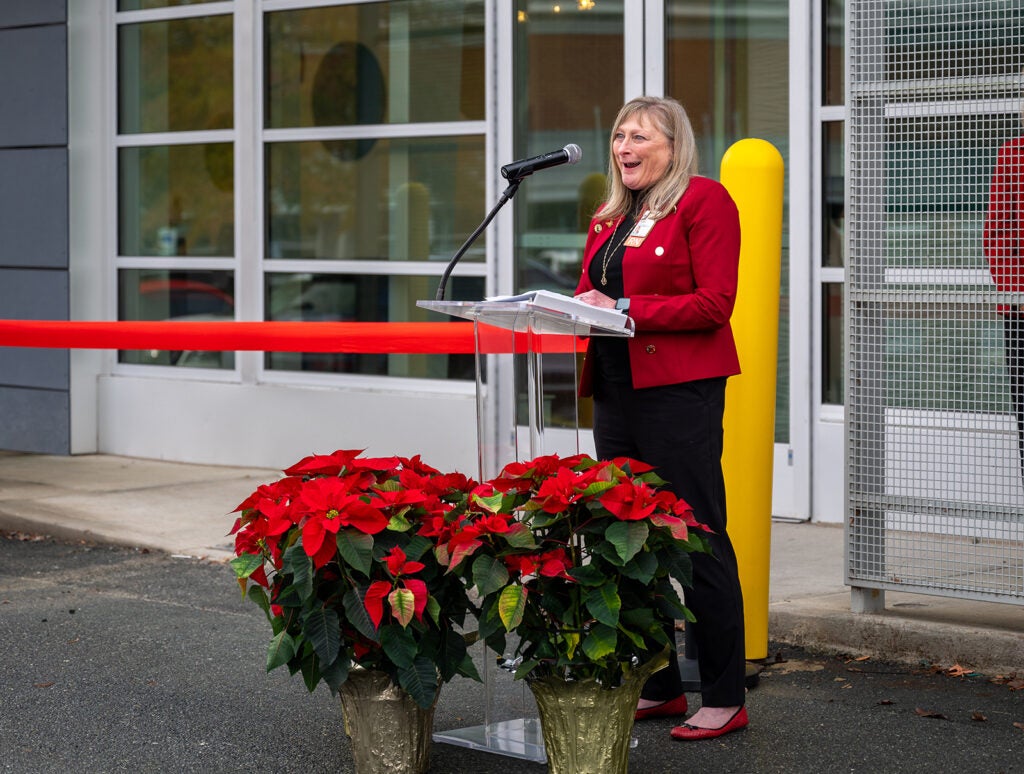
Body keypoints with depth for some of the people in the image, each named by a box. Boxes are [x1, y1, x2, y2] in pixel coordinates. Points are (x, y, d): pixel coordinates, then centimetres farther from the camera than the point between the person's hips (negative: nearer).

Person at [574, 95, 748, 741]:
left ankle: (726, 700, 0)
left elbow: (714, 304, -13)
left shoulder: (705, 200, -5)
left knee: (699, 543, -6)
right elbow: (594, 294, 23)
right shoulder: (611, 218, 19)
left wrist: (624, 309, -18)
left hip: (681, 391, -8)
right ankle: (659, 687, 17)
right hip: (617, 391, 8)